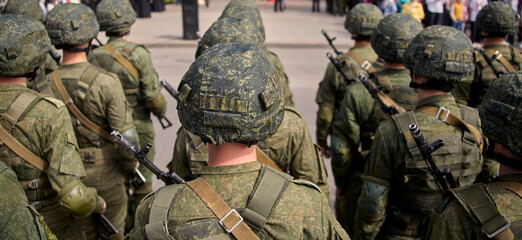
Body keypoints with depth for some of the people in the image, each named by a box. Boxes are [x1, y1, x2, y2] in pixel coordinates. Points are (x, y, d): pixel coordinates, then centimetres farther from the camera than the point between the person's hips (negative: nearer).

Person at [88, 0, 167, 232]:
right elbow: (153, 95, -17)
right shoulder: (138, 53, -17)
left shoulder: (94, 57, -6)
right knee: (142, 182, 12)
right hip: (139, 128, -4)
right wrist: (161, 111, 3)